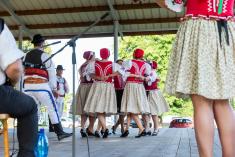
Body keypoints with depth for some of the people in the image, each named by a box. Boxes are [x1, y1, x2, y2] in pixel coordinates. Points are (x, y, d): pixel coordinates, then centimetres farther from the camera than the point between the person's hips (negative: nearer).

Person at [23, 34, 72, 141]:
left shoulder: (26, 56, 13)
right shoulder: (44, 55, -1)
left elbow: (24, 72, 9)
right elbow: (52, 72, 0)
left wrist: (24, 86, 13)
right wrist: (54, 88, 7)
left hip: (28, 86, 5)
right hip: (41, 86, -5)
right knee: (52, 109, 1)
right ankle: (60, 133, 0)